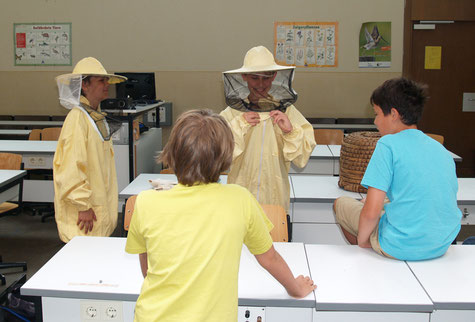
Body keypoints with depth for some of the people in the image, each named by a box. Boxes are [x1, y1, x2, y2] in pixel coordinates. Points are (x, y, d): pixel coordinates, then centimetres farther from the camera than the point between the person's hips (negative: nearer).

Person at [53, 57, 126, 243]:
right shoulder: (77, 119, -17)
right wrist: (82, 206, -20)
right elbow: (71, 168, -22)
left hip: (100, 208, 9)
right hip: (84, 214, -9)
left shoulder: (98, 117, 12)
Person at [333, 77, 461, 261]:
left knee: (340, 204, 18)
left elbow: (371, 212, -20)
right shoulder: (441, 149, 5)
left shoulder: (388, 144, -14)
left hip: (403, 247, -7)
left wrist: (361, 239, -1)